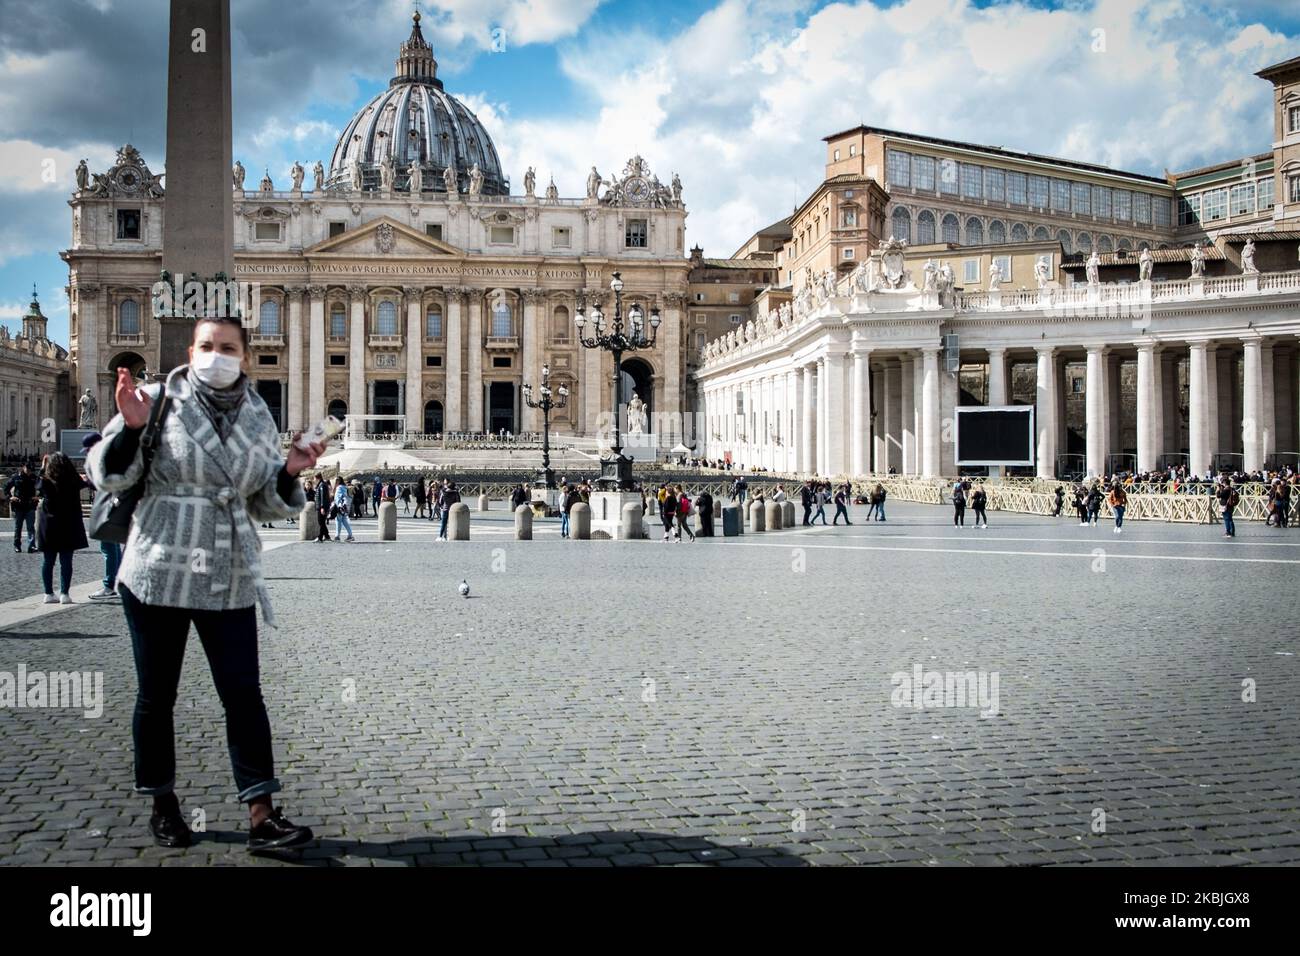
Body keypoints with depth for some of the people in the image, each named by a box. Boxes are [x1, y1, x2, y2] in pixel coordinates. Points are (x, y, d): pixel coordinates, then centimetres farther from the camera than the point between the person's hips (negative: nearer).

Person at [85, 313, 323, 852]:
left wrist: (289, 473, -6)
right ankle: (162, 805, 26)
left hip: (230, 583, 3)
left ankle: (261, 816, 3)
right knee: (157, 695, 9)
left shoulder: (259, 418, 6)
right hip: (157, 575, -2)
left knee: (244, 695, -1)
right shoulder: (159, 402, -5)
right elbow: (107, 477, -4)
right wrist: (131, 426, -19)